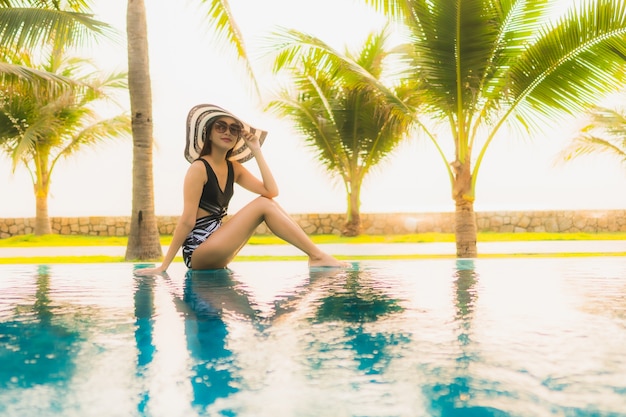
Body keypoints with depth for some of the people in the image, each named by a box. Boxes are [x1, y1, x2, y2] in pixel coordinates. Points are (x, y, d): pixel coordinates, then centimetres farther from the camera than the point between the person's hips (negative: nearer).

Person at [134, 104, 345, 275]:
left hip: (215, 253, 8)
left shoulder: (233, 168, 10)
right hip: (198, 255, -8)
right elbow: (187, 221, -15)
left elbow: (272, 191, -3)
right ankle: (317, 256, -14)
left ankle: (316, 256, -9)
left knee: (268, 202, -3)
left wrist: (256, 151, -2)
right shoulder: (199, 168, -12)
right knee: (263, 205, -16)